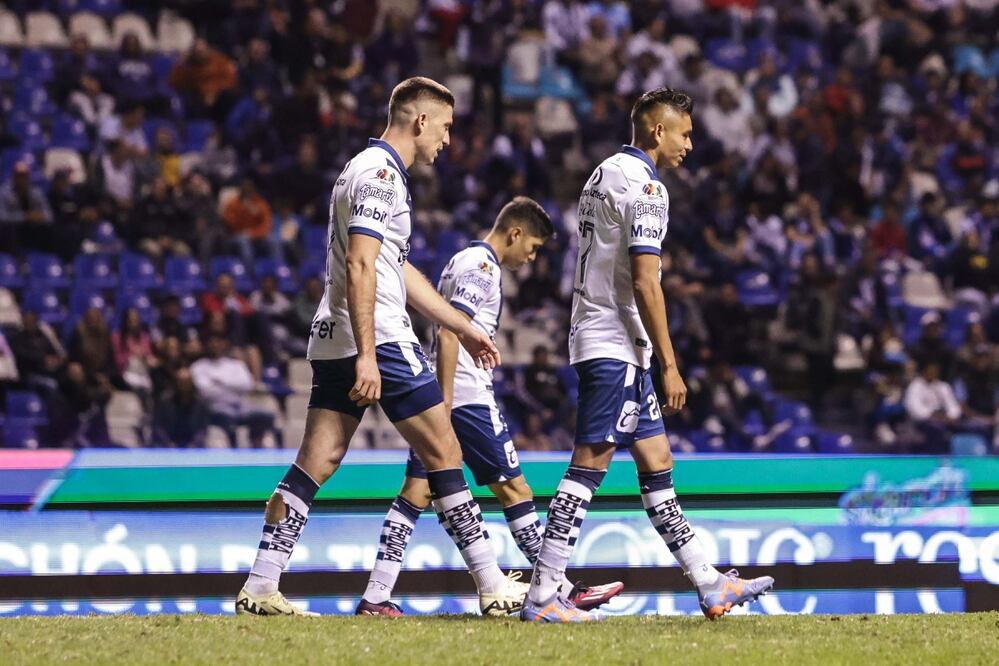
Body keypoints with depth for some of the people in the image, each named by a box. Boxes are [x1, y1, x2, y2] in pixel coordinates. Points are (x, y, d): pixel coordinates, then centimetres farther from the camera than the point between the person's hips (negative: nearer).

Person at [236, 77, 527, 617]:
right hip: (379, 338, -10)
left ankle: (260, 586, -2)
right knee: (443, 453, -2)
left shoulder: (373, 170, 21)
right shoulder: (379, 173, -11)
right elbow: (359, 266, -21)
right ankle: (491, 586, 1)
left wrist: (463, 328, 31)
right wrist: (367, 356, -25)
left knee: (315, 465, 4)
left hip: (334, 343, 10)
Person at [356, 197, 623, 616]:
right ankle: (559, 590, 0)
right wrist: (445, 399, -22)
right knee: (513, 487, -4)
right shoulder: (482, 266, -9)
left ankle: (375, 597, -5)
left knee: (416, 492, 2)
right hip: (467, 394, -9)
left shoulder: (465, 260, 22)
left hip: (445, 396, 9)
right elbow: (449, 332, -19)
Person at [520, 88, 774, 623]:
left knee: (656, 461, 11)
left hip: (598, 339, 11)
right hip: (616, 344, -11)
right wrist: (670, 365, -17)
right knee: (589, 465, -11)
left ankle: (708, 583, 14)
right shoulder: (645, 187, -13)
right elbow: (643, 283, -19)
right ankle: (541, 595, -12)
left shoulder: (604, 174, 17)